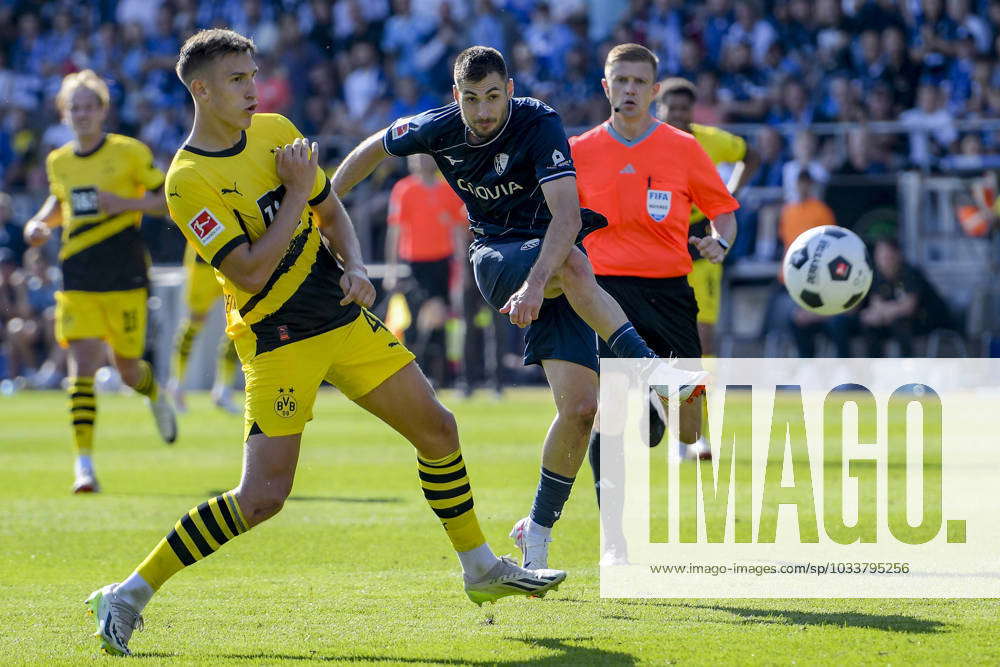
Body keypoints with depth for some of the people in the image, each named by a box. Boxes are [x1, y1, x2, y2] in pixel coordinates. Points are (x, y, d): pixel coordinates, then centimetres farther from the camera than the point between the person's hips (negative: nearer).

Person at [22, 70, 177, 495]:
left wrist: (126, 204, -17)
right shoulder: (57, 162, 8)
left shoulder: (129, 152, -5)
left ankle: (156, 395, 45)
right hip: (77, 280, 2)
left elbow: (169, 197, -1)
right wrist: (40, 223, 6)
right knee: (82, 366, -11)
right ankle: (84, 463, -12)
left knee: (128, 369, 7)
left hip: (125, 279, -2)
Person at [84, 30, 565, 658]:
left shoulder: (277, 131, 5)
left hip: (344, 317, 7)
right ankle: (131, 593, -7)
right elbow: (251, 273, -22)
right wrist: (295, 193, -19)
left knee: (437, 429, 9)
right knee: (262, 495, -16)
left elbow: (330, 211, 16)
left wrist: (356, 268, -2)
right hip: (277, 339, -7)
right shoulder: (189, 181, -16)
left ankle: (482, 570, 26)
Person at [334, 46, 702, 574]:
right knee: (573, 265, -36)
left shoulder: (540, 125, -21)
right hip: (495, 258, 1)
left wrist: (537, 282, -46)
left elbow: (568, 214, -32)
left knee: (580, 406, -16)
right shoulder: (439, 129, -8)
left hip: (554, 271, -1)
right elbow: (376, 148, 13)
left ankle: (538, 530, 3)